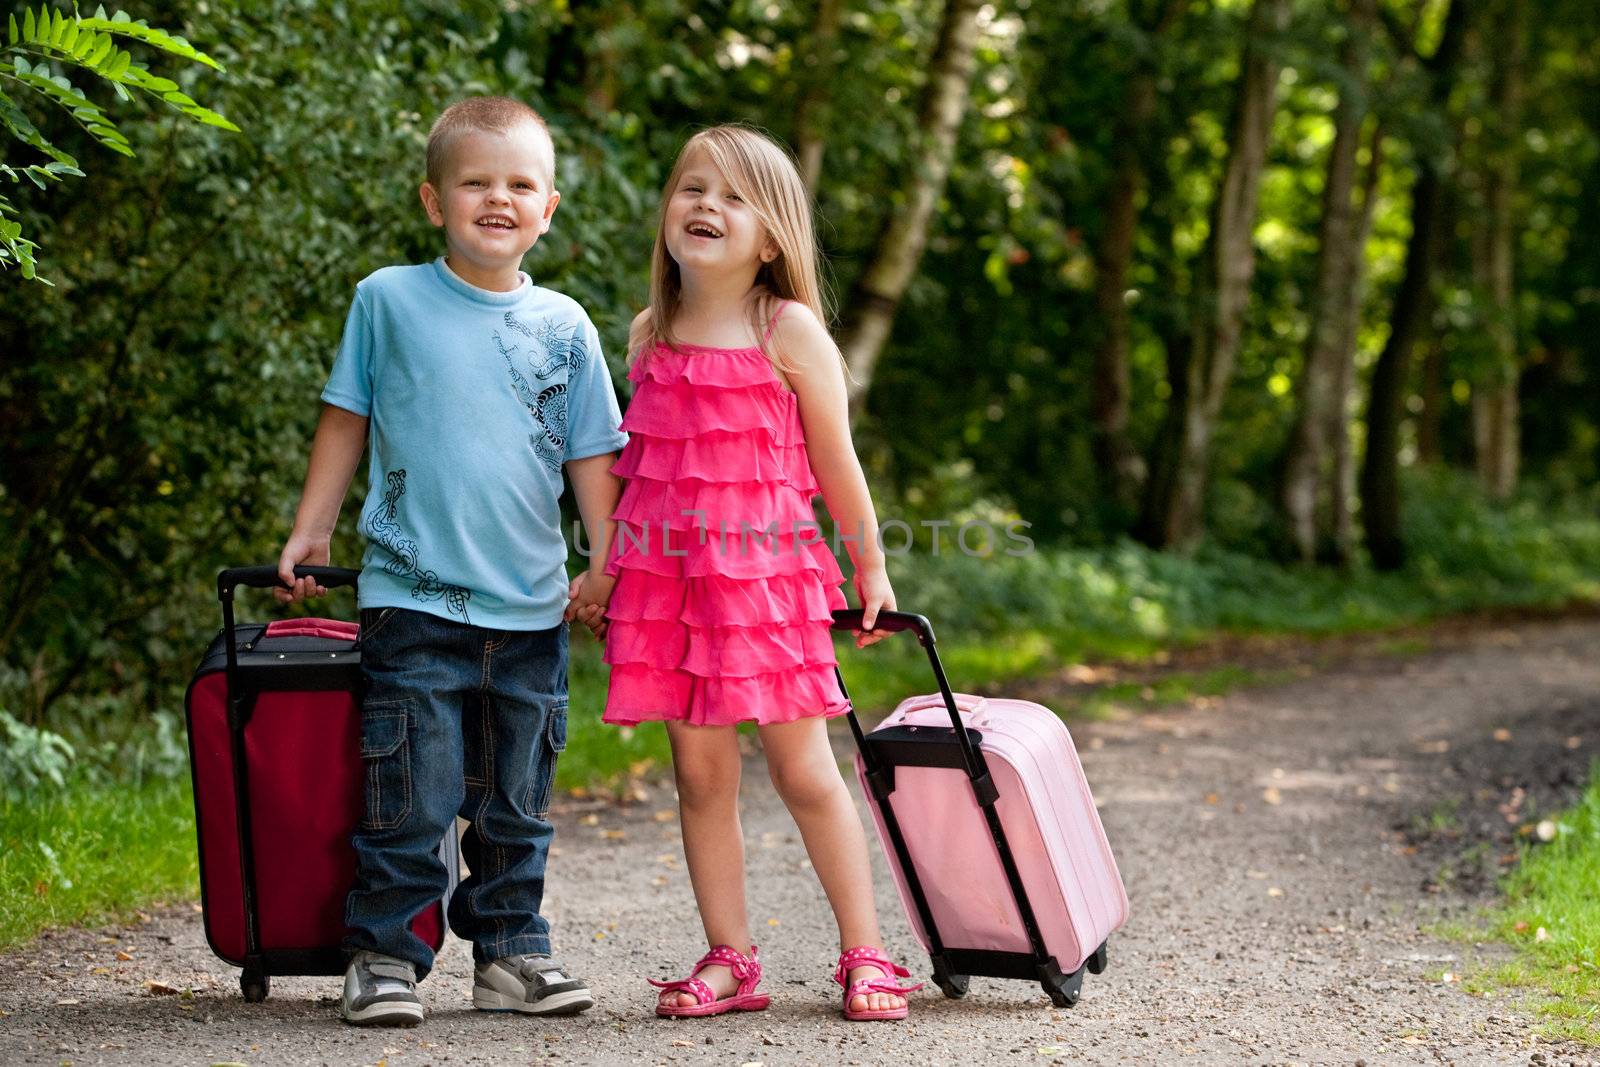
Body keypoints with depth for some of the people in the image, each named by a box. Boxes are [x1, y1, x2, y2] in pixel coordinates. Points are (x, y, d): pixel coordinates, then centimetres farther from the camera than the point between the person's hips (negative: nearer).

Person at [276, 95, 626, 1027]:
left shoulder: (564, 325, 7)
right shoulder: (388, 300, 2)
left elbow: (592, 455, 11)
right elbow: (347, 420, 9)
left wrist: (607, 564, 4)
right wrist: (311, 533, 9)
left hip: (532, 604, 3)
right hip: (416, 597, -3)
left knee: (517, 802, 11)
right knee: (414, 800, -4)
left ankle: (513, 949, 22)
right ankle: (385, 953, 7)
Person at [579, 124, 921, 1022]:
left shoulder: (789, 331, -3)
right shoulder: (649, 336, 9)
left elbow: (836, 462, 2)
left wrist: (872, 571, 8)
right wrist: (602, 571, 19)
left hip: (768, 576, -4)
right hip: (668, 578, 4)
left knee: (804, 771, 0)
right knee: (701, 774, 6)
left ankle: (865, 955, 10)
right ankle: (730, 960, 14)